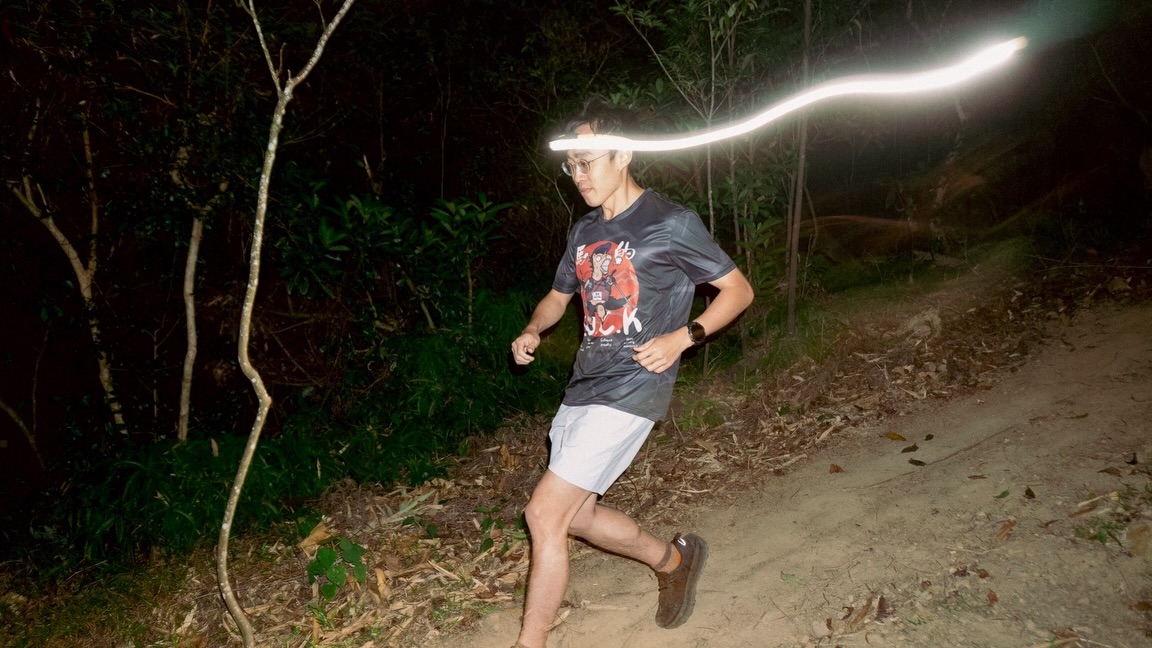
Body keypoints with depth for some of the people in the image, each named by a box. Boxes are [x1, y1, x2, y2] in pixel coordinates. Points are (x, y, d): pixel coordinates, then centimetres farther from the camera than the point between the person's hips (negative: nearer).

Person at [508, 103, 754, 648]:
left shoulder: (671, 224, -8)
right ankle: (673, 560, 36)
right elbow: (558, 297, 23)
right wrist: (532, 331, 1)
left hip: (630, 391, -8)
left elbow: (738, 289, -2)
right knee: (575, 515, 15)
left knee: (545, 513, -11)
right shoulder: (584, 232, 12)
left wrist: (682, 337, -17)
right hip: (583, 387, 8)